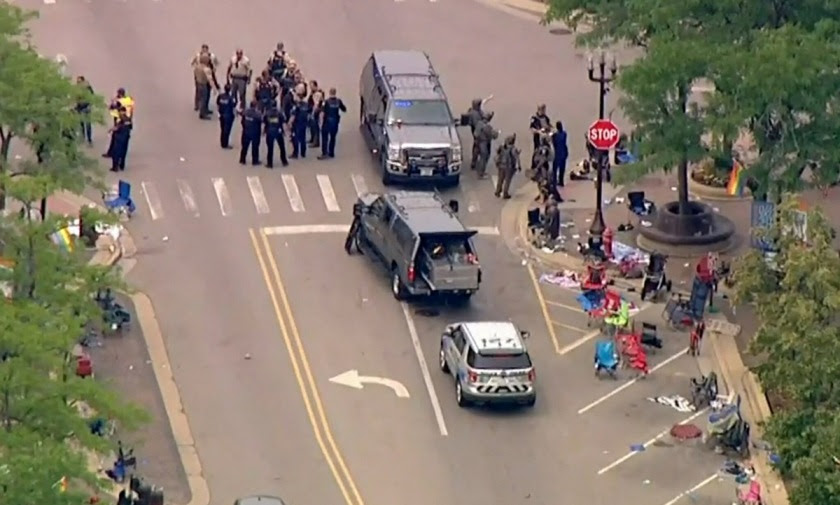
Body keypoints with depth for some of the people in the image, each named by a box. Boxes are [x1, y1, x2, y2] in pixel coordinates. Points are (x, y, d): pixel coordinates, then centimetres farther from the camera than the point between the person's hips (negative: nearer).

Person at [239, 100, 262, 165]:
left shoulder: (245, 111, -8)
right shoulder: (258, 113, -20)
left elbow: (242, 121, 0)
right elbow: (259, 124, -11)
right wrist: (259, 131, 7)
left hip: (246, 131, 4)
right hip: (255, 132, -4)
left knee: (244, 146, 14)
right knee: (255, 147, 9)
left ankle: (242, 160, 20)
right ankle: (255, 161, 14)